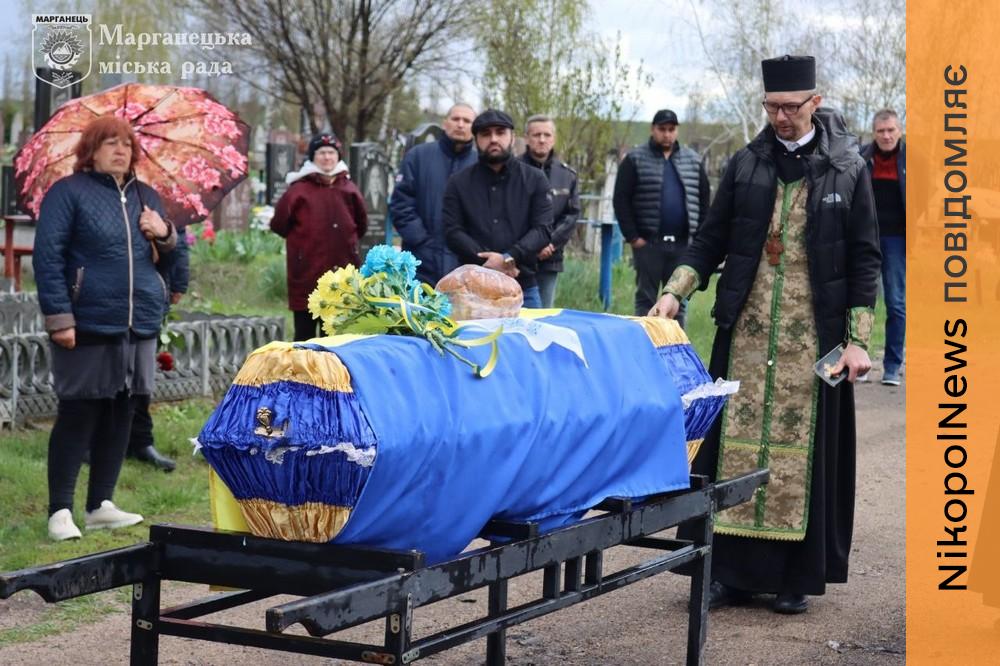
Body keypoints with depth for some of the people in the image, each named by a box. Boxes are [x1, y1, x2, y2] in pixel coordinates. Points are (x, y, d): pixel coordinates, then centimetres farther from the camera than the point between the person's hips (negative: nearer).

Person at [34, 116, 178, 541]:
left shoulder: (146, 197, 16)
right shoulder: (68, 192, -3)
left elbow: (170, 256, 25)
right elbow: (47, 255, -10)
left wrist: (165, 234, 1)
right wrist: (59, 316, -17)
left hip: (139, 327, 6)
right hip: (88, 326, -6)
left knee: (120, 415, 9)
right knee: (77, 415, -3)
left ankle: (101, 505, 18)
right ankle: (60, 510, 4)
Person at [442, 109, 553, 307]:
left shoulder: (534, 179, 7)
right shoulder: (459, 182, 8)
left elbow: (543, 229, -2)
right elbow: (453, 231, 0)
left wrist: (508, 258, -17)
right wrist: (488, 262, -14)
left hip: (523, 287, 0)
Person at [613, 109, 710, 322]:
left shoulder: (693, 161, 10)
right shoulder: (635, 160, 1)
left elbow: (704, 200, 12)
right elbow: (621, 200, -2)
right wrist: (632, 236, -9)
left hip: (682, 243, 3)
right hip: (648, 242, -3)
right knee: (646, 298, 2)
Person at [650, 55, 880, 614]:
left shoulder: (848, 170, 1)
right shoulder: (746, 165, 7)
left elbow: (864, 259, 2)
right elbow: (711, 240, 10)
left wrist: (858, 339, -4)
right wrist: (675, 292, -5)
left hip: (812, 338, -2)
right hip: (746, 332, 2)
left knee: (802, 448, 2)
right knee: (736, 443, 1)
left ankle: (795, 577, 11)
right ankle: (733, 572, 8)